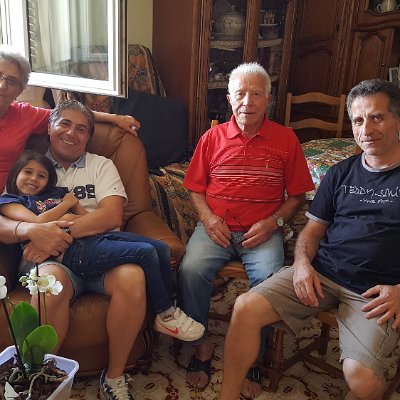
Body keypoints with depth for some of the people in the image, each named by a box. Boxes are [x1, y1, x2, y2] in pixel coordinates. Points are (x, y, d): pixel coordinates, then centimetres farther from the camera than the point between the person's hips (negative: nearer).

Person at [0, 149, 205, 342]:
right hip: (73, 251, -7)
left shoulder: (58, 193, 27)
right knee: (146, 252, -22)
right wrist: (67, 204, 6)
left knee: (161, 248, -7)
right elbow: (37, 222, -7)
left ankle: (170, 307, 4)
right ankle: (166, 316, -6)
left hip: (96, 235, 7)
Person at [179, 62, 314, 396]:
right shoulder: (213, 137, 9)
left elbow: (298, 195, 8)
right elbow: (195, 189, 13)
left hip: (263, 230, -1)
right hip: (216, 227, 1)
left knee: (269, 279, -28)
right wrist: (208, 218, -5)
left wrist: (273, 222, -8)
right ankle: (203, 345, -2)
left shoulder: (286, 139, 6)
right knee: (191, 271, -25)